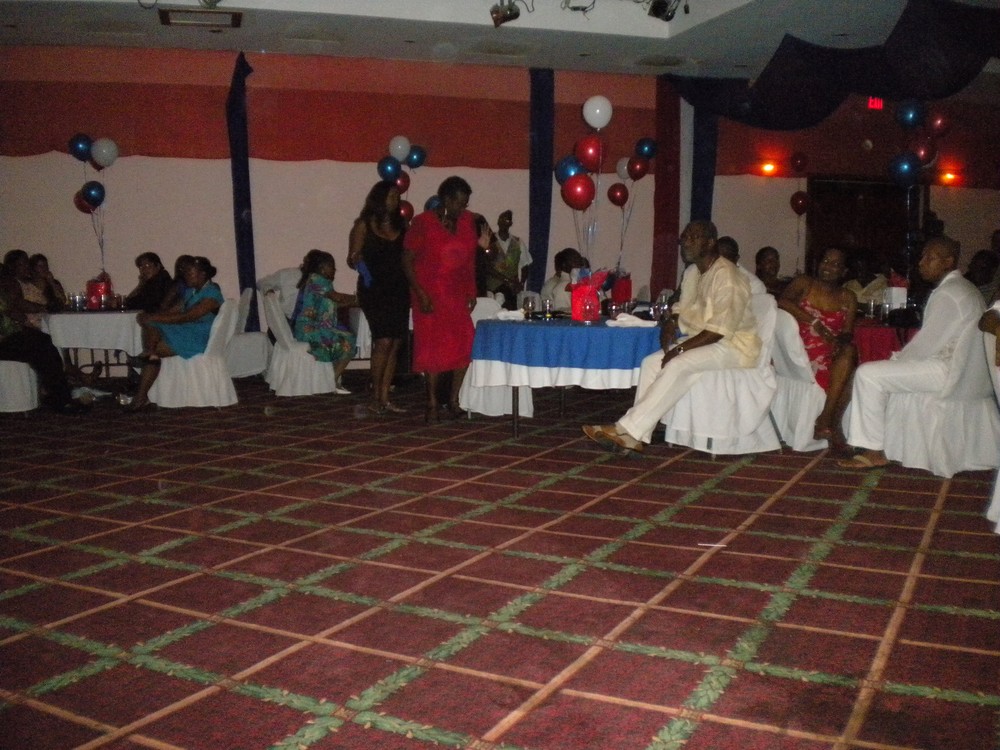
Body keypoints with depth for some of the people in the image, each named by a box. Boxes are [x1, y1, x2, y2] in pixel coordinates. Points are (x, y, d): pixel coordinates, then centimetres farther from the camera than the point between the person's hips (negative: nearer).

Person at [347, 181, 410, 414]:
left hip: (399, 290, 5)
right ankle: (375, 398, -1)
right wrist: (356, 261, -22)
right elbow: (352, 258, -2)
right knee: (384, 341, -13)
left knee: (395, 344, 2)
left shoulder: (401, 226, 12)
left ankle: (385, 398, 8)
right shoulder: (364, 225, 0)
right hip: (373, 290, -5)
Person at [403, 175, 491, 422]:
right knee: (433, 348, -1)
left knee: (464, 345, -4)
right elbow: (407, 260, -8)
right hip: (431, 297, -4)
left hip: (459, 295, 4)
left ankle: (454, 400, 9)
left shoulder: (468, 220, 6)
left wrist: (472, 291, 6)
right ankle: (432, 404, 8)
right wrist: (420, 294, -15)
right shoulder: (422, 223, -8)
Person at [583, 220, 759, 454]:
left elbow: (719, 330, -23)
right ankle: (637, 436, -17)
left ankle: (628, 430, -30)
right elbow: (683, 312, 18)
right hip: (706, 342, 9)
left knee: (678, 366, -30)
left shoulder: (727, 277, -18)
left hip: (734, 345, -9)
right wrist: (669, 325, -5)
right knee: (651, 363, -10)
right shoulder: (693, 274, 11)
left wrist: (679, 349, -24)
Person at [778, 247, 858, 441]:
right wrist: (814, 322, -20)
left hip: (832, 352, 4)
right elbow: (782, 301, -14)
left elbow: (848, 332, 5)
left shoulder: (847, 298, 16)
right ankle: (829, 424, -21)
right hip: (801, 350, -4)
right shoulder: (804, 283, 6)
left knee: (848, 352, -29)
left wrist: (841, 340, -21)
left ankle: (826, 419, -29)